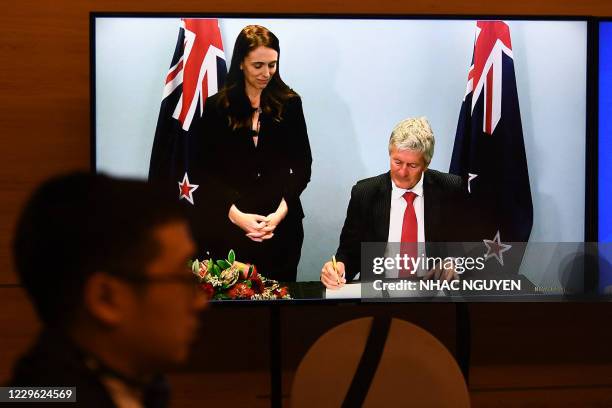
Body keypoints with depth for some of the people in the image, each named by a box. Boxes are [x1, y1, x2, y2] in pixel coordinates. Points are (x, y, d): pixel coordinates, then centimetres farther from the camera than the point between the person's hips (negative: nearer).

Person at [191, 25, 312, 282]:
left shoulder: (289, 103, 4)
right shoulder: (217, 106, 2)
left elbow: (302, 165, 5)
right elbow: (204, 168, 0)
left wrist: (282, 210, -10)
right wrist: (235, 213, -12)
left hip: (281, 224, 1)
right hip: (227, 224, -1)